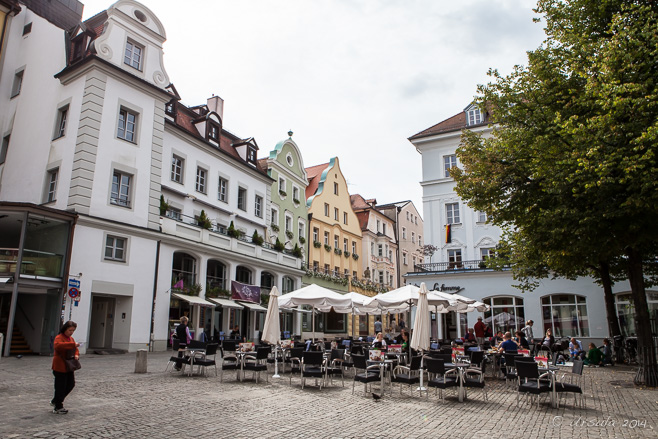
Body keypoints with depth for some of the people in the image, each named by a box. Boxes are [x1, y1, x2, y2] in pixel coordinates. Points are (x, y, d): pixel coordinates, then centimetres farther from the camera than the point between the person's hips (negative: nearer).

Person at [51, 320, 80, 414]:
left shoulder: (71, 339, 15)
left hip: (69, 367, 8)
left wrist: (76, 355, -2)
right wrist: (73, 344, -40)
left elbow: (75, 349, 21)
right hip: (60, 367, -8)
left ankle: (55, 400, 30)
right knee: (60, 387, -1)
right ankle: (58, 408, 11)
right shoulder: (59, 337, -12)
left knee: (71, 384, 12)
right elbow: (57, 346, -34)